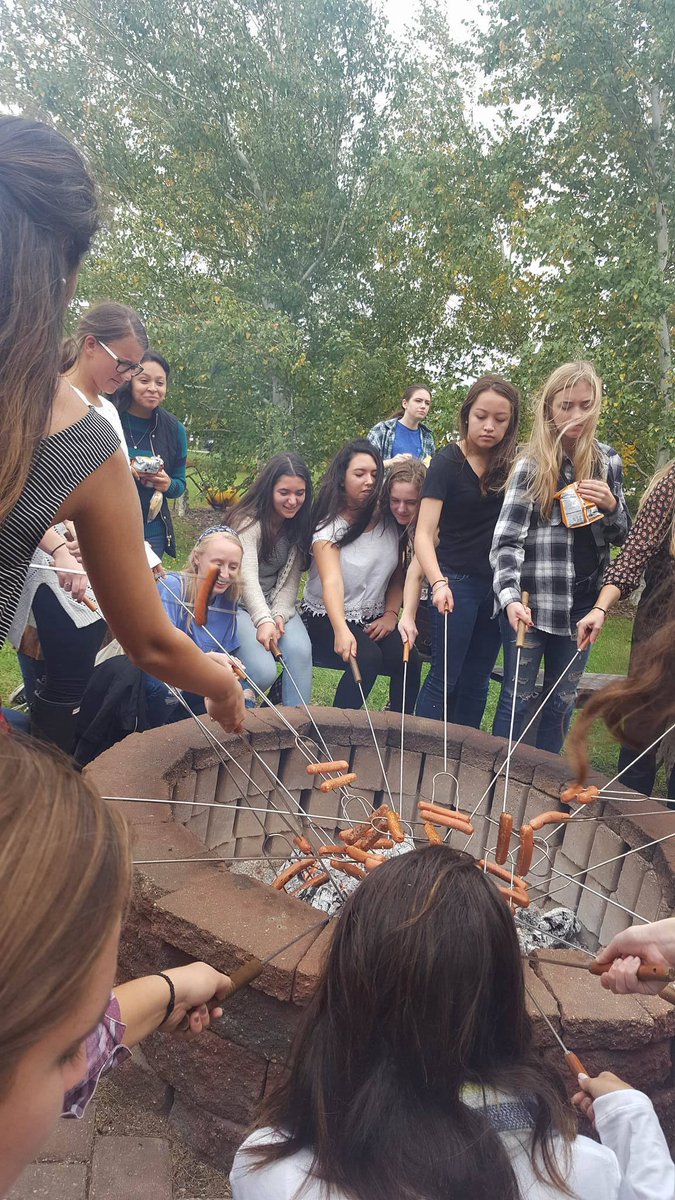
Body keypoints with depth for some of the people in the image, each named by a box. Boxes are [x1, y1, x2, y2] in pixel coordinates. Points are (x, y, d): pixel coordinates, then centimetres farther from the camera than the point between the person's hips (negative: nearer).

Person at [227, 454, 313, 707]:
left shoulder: (298, 525, 3)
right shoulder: (248, 521, -17)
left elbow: (291, 579, 1)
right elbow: (247, 577, -30)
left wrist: (280, 614, -18)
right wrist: (263, 620, -45)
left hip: (276, 604, 5)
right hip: (238, 604, -5)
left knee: (300, 651, -26)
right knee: (263, 671, -25)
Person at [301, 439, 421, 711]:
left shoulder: (389, 522, 2)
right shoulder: (330, 526, -12)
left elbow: (398, 576, 10)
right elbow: (332, 581, -28)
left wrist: (391, 614, -7)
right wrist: (341, 631, -44)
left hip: (374, 619, 4)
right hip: (328, 617, -4)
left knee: (409, 660, -22)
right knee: (367, 657, -32)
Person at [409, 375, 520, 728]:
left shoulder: (511, 463, 4)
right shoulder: (448, 462, -9)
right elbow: (424, 533, -16)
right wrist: (438, 583, -31)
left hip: (498, 585, 5)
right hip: (457, 582, -5)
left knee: (476, 683, 12)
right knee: (445, 678, 0)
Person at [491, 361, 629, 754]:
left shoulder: (608, 460, 7)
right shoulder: (531, 465, -7)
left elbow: (621, 535, 13)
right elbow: (506, 539, -13)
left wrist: (611, 506, -10)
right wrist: (510, 597, -27)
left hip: (583, 601, 4)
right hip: (533, 601, -4)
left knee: (563, 699, 13)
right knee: (519, 696, 4)